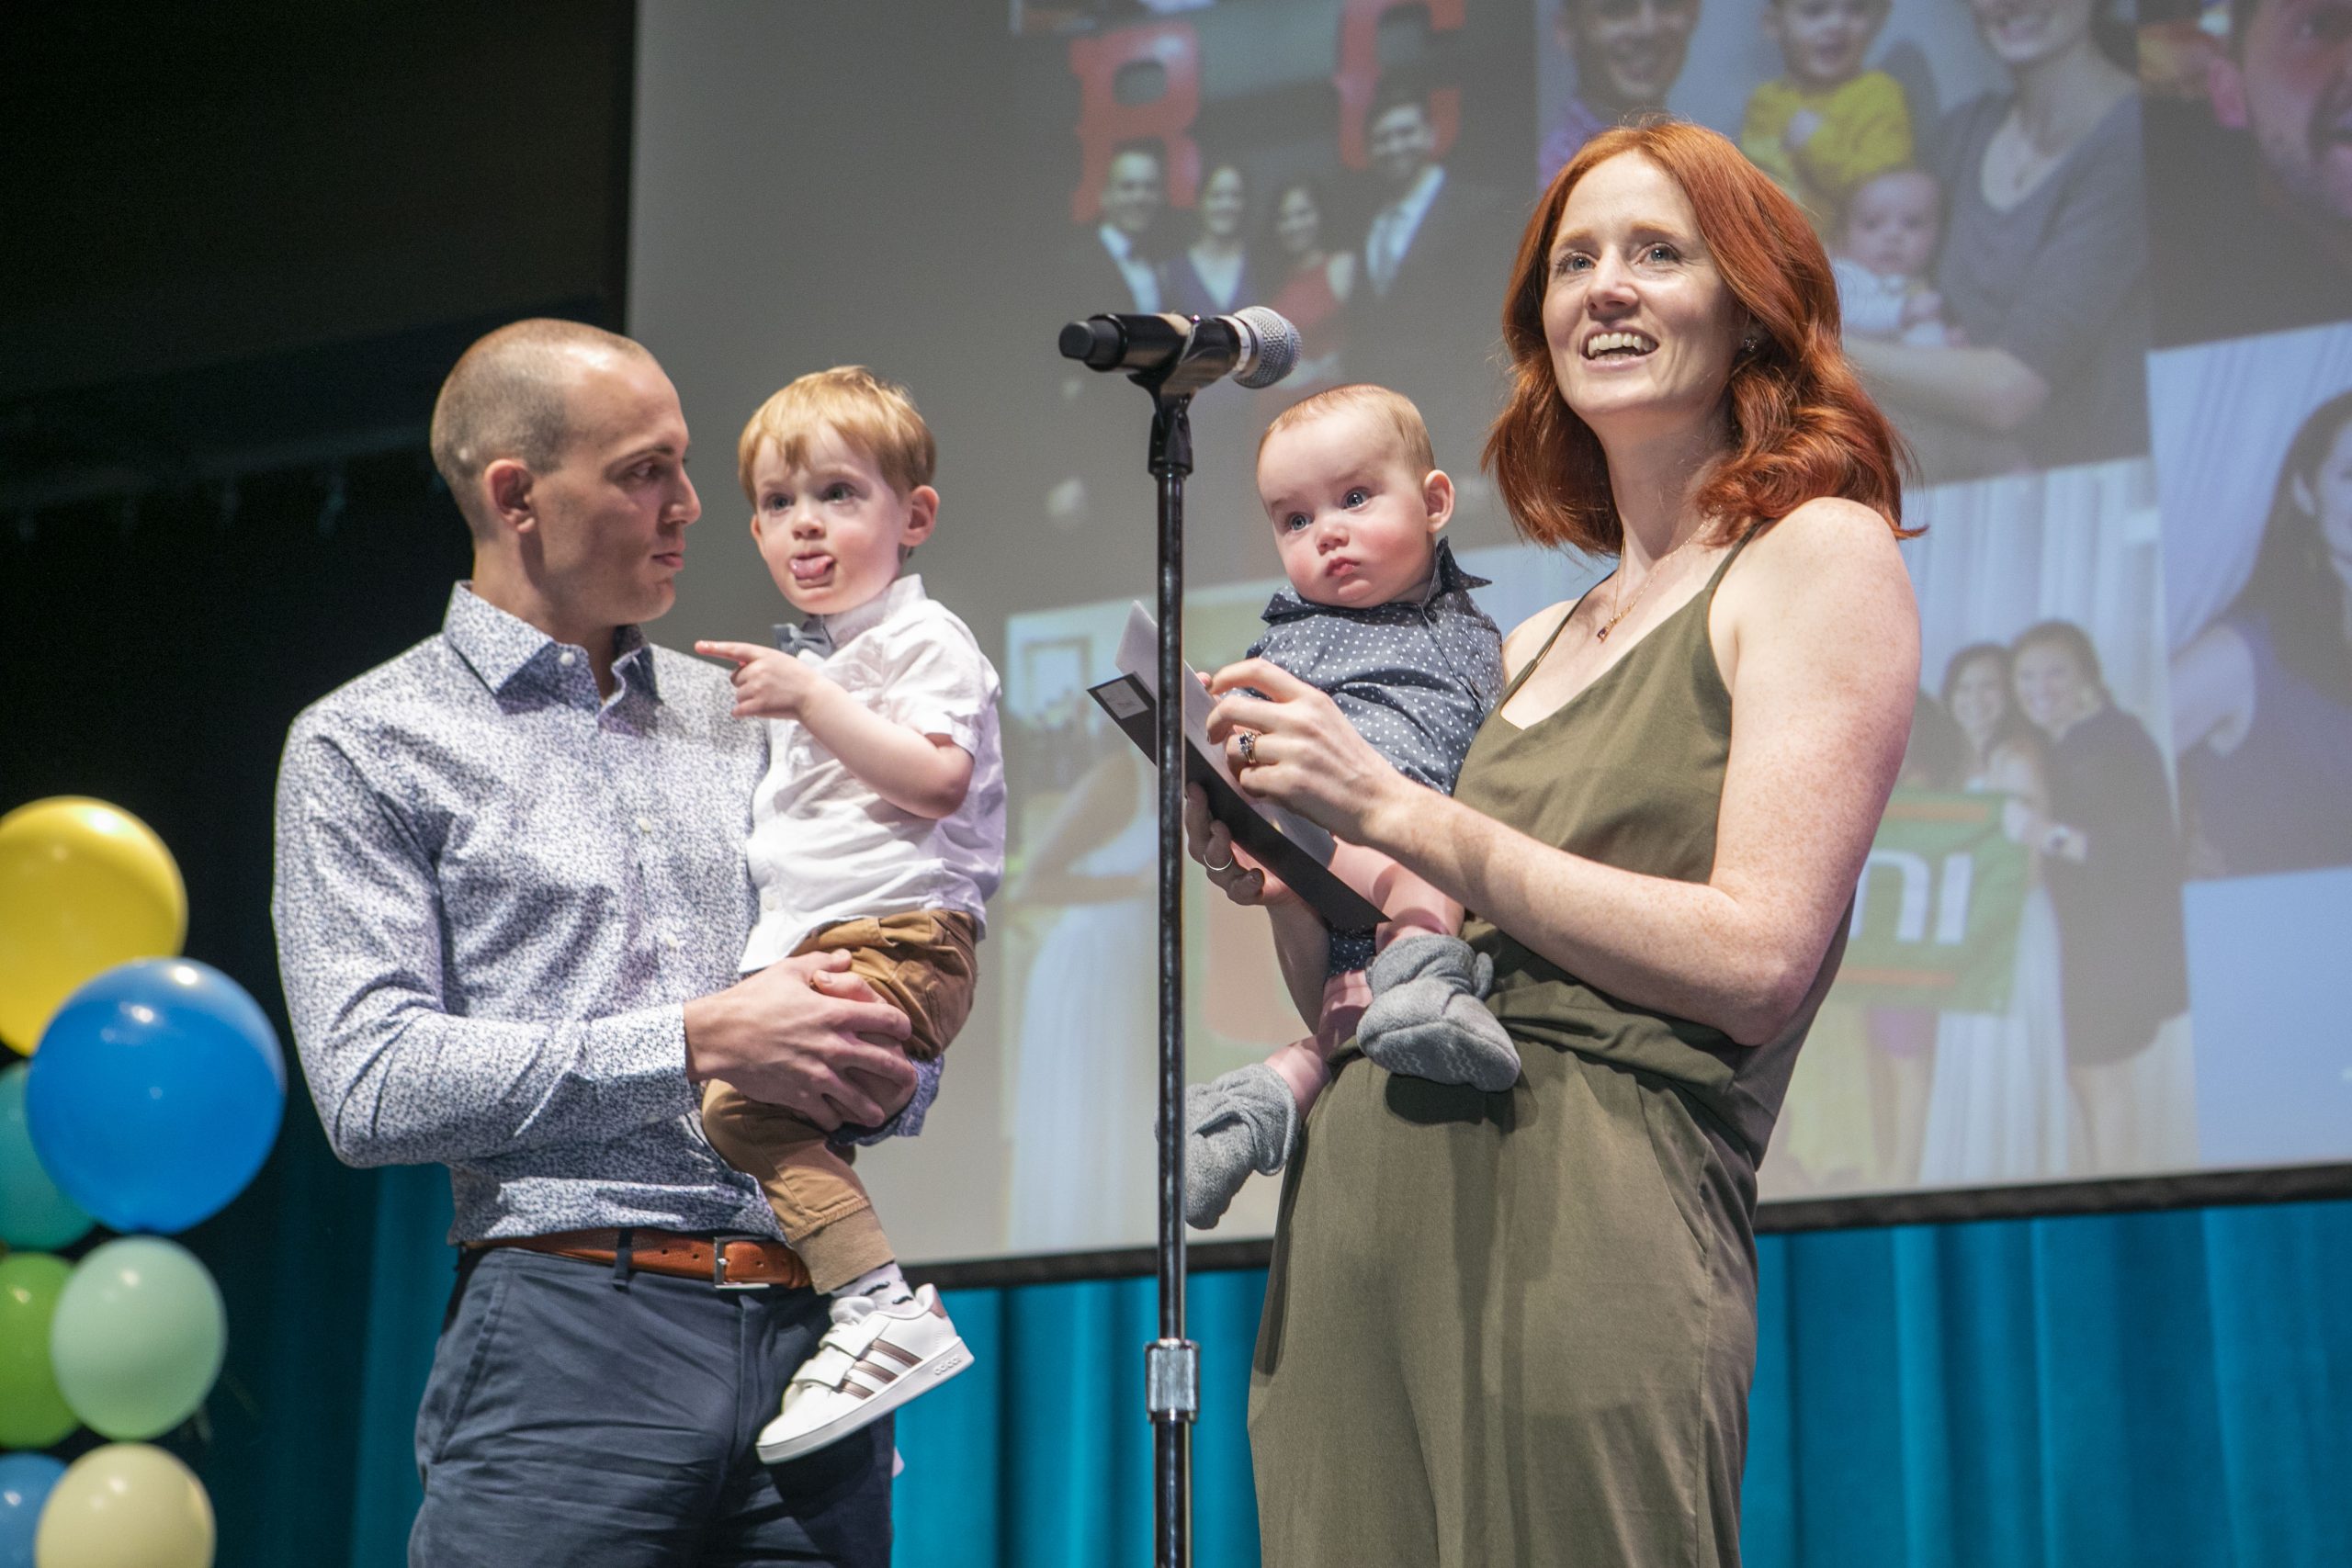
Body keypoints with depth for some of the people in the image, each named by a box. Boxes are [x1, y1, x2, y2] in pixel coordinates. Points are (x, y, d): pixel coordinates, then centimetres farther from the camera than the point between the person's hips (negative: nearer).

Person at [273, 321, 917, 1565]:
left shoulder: (740, 720, 19)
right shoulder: (365, 746, 4)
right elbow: (371, 1086, -8)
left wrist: (880, 1075, -2)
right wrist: (698, 1044, -12)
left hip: (810, 1332, 4)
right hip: (571, 1333, -4)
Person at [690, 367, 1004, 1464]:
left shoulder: (923, 638, -2)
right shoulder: (811, 660, 27)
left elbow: (936, 778, -21)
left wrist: (811, 702, -22)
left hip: (897, 940, -11)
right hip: (806, 952, 11)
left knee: (738, 1096, -27)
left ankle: (883, 1308, -31)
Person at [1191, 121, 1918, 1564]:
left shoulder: (1820, 553, 2)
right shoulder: (1531, 648, 20)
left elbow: (1757, 963, -11)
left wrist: (1393, 811, -12)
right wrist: (1290, 883, 0)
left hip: (1588, 1237, -6)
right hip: (1363, 1233, 6)